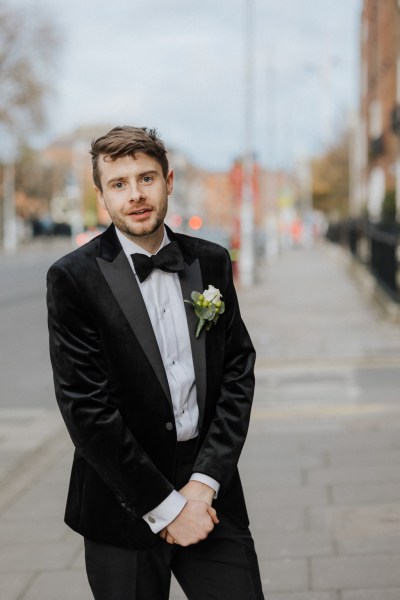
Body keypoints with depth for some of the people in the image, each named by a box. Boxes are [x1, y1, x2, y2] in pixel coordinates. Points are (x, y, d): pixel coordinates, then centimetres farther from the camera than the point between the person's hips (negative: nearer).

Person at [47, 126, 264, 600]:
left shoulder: (211, 263, 5)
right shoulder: (74, 277, -8)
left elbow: (238, 374, 4)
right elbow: (87, 409, -12)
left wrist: (204, 482, -7)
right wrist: (165, 507, -12)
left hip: (209, 488, 3)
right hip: (124, 507, -3)